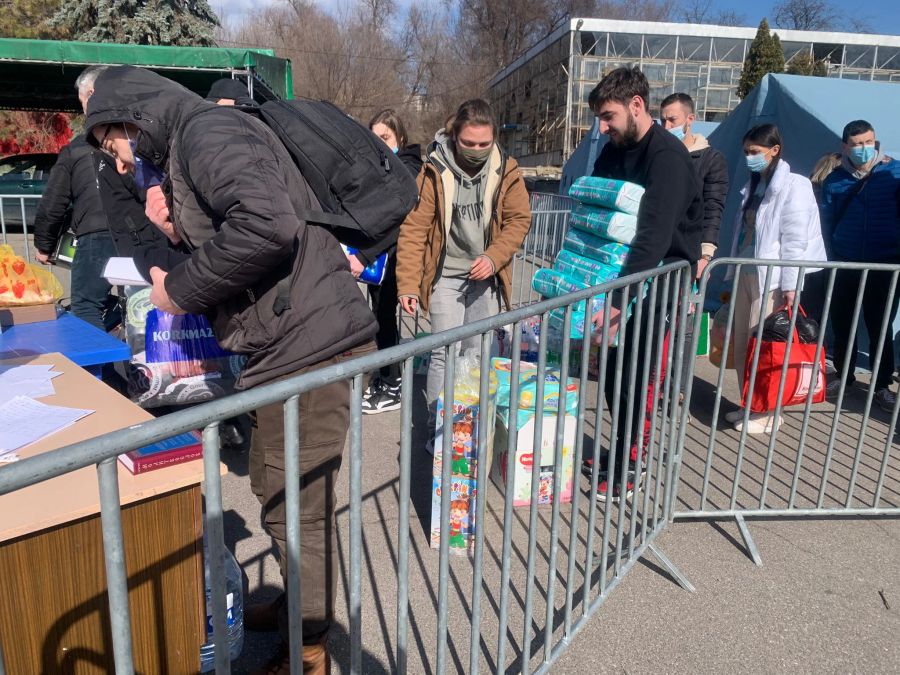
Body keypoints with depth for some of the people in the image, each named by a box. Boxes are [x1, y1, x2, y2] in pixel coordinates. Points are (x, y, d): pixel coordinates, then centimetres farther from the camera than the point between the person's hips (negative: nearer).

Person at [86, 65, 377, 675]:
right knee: (276, 489, 21)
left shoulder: (207, 129, -8)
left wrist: (181, 289, -14)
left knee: (297, 506, 3)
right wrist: (180, 228, 10)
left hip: (306, 344, -10)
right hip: (294, 342, 10)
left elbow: (267, 224, -27)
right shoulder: (193, 147, 24)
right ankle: (300, 604, 41)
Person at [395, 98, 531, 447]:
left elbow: (519, 219, 2)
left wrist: (494, 258, -15)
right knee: (445, 353, -7)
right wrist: (408, 285, -16)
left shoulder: (505, 170, -2)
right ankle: (437, 427, 9)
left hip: (485, 278, 3)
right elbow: (413, 229, -11)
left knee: (478, 353, 9)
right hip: (446, 277, -2)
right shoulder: (435, 171, -9)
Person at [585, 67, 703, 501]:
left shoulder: (668, 156, -21)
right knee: (612, 367, 11)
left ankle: (629, 468, 11)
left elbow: (654, 237, -31)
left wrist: (617, 301, -38)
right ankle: (620, 450, 27)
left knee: (640, 375, -4)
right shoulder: (613, 151, 5)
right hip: (621, 271, 8)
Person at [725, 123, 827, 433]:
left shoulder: (794, 186, -8)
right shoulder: (755, 186, 15)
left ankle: (765, 412, 11)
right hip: (747, 273, 8)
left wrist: (790, 285, -16)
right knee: (743, 342, 11)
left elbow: (794, 240, -13)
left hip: (772, 277, -8)